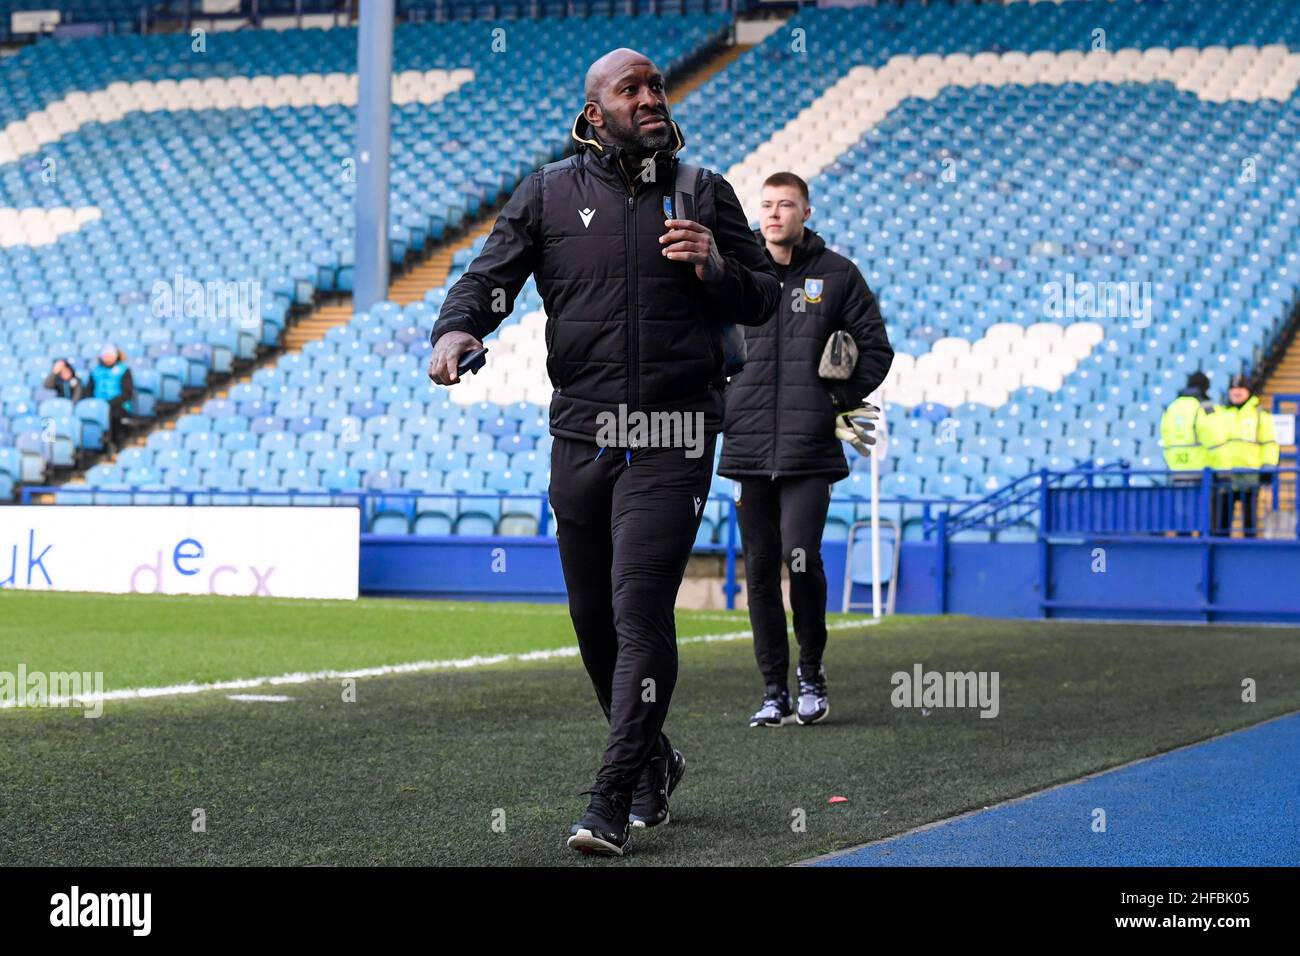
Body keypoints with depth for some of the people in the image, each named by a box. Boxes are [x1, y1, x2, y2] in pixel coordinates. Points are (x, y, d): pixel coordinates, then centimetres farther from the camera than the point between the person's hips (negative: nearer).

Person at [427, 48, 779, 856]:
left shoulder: (706, 193, 7)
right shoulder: (549, 195, 6)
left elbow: (763, 299, 11)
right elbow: (490, 276, 1)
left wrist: (716, 268, -10)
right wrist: (456, 330, -20)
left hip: (672, 442, -2)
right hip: (581, 438, 3)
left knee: (640, 613, -13)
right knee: (594, 618, 10)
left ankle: (611, 809, -12)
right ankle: (655, 761, 33)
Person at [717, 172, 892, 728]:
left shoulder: (837, 275, 4)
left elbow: (876, 348, 8)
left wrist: (841, 400, -3)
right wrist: (719, 401, 5)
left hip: (810, 450, -2)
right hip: (747, 447, 3)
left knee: (802, 559, -15)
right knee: (759, 569, 3)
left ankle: (812, 672, 6)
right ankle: (774, 691, 11)